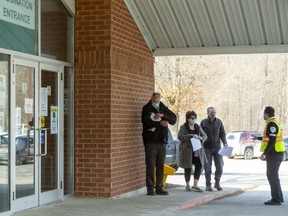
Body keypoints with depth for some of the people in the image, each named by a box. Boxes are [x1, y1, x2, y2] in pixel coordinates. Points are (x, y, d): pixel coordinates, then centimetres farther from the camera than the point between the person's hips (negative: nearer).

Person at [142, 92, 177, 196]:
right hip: (150, 141, -4)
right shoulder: (146, 109, 1)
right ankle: (150, 188, -1)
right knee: (150, 165, -5)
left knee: (160, 166, 6)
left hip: (162, 141, 4)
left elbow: (174, 119, 1)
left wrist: (163, 115, -15)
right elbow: (147, 123, -13)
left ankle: (159, 188, 12)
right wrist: (160, 123, -20)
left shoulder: (163, 108, 13)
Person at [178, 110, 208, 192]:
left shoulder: (198, 127, 12)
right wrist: (191, 136, -25)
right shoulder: (183, 127, -4)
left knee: (199, 166, -7)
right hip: (187, 151, -4)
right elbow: (180, 137, -17)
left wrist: (201, 138, -12)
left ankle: (195, 185, -2)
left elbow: (205, 135, 13)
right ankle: (187, 185, 20)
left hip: (197, 151, 4)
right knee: (188, 168, 2)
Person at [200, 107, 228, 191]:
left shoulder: (219, 122, 6)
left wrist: (225, 143, -6)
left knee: (220, 166, -3)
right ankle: (208, 185, 6)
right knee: (208, 167, -2)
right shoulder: (203, 122, 1)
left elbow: (222, 134, 9)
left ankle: (217, 182, 17)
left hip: (217, 147, 2)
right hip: (207, 148, -2)